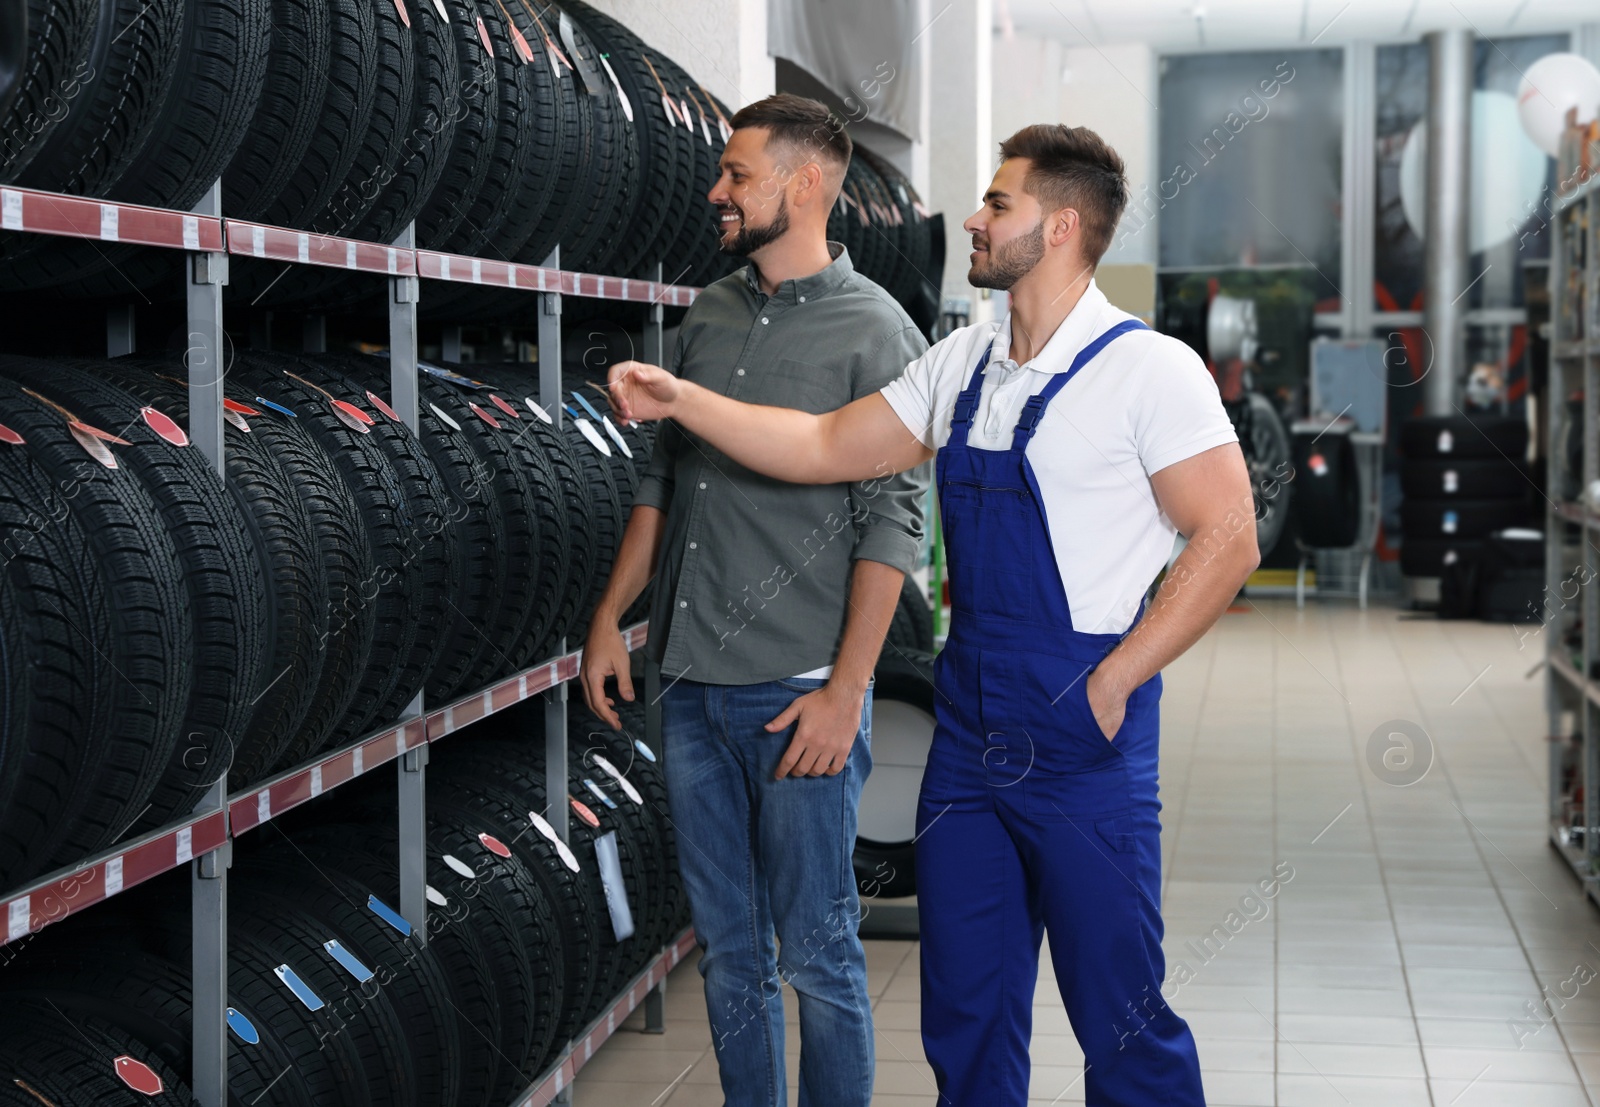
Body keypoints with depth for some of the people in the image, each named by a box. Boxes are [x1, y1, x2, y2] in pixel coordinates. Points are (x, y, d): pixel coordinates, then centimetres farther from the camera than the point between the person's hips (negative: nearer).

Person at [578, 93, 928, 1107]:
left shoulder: (875, 331, -7)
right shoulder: (710, 316, 12)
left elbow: (891, 523, -11)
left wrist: (844, 693, -16)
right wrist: (610, 618, 12)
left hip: (799, 696, -6)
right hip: (692, 685, 6)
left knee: (817, 956, 2)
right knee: (729, 951, 13)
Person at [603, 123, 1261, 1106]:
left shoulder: (1148, 370, -9)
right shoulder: (963, 366, 11)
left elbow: (1228, 538, -12)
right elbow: (825, 447, 15)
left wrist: (1113, 682, -13)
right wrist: (677, 398, 8)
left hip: (1083, 740, -6)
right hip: (970, 730, 7)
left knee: (1121, 1021, 2)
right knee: (965, 1014, 15)